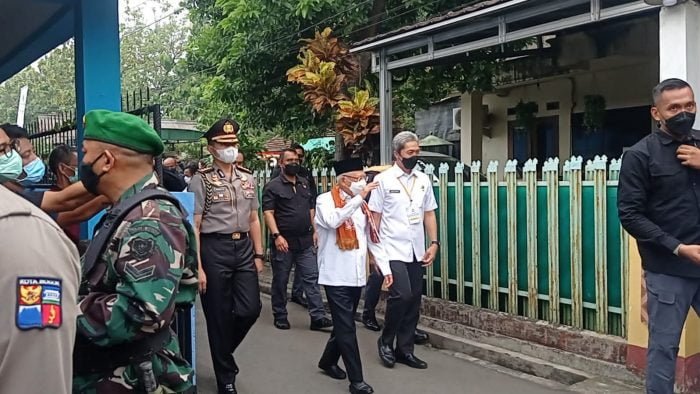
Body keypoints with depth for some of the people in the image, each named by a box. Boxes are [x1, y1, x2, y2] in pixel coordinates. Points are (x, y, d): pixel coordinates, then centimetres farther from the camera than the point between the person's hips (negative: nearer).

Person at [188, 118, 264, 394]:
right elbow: (194, 226, -10)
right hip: (214, 249, -5)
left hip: (244, 247, 5)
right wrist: (198, 267, -14)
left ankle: (224, 352, 33)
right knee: (219, 316, 6)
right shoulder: (201, 180, -7)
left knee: (250, 309, 1)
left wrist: (258, 254, 10)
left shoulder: (248, 179, 10)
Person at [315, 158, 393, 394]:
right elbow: (333, 221, -29)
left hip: (357, 275, 6)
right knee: (346, 326, -4)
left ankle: (328, 361, 36)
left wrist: (385, 267, 8)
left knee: (344, 324, 16)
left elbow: (372, 238, 13)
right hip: (336, 276, -6)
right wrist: (358, 197, -27)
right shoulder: (325, 200, -7)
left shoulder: (361, 205, 12)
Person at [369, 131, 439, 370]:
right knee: (402, 295, -16)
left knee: (414, 301, 7)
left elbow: (429, 214, 13)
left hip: (416, 252, 5)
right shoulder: (383, 180, -5)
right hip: (392, 251, -5)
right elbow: (374, 218, -4)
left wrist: (434, 243, 3)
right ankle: (385, 341, 8)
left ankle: (405, 350, 21)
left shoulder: (423, 180, 8)